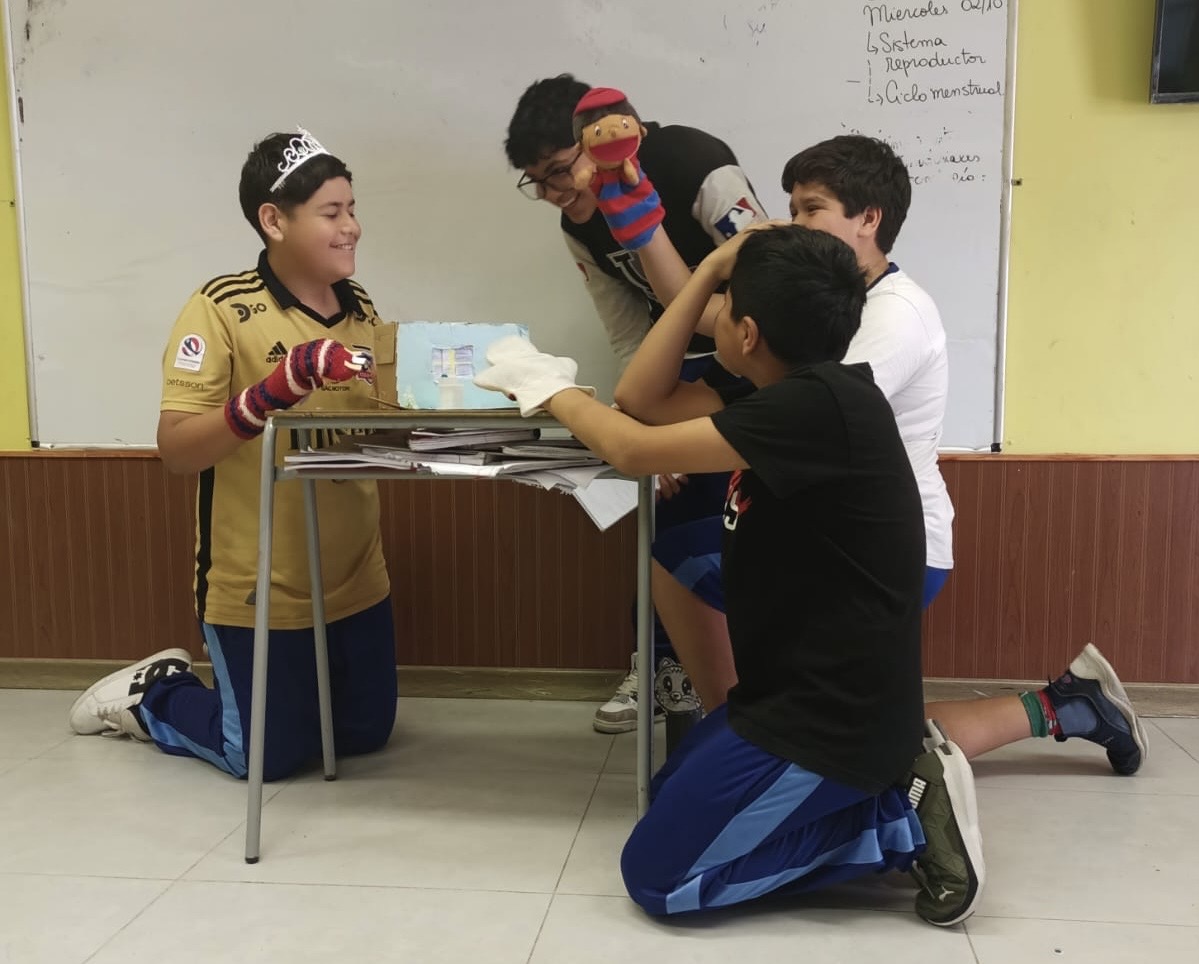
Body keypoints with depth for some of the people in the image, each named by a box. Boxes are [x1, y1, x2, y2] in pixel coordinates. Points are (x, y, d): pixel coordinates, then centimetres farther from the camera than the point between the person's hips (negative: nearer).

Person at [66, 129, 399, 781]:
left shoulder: (361, 309, 3)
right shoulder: (221, 309, -15)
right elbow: (175, 449, -20)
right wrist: (276, 389, -33)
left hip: (355, 580, 6)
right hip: (259, 590, -6)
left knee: (366, 734, 18)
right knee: (271, 757, 7)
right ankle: (148, 694, 34)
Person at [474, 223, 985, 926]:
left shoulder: (822, 402, -25)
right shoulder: (798, 391, 4)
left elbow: (637, 451, -23)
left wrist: (550, 389, -4)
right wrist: (711, 270, 2)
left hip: (835, 714, -10)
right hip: (808, 692, 10)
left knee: (657, 874, 0)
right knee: (668, 803, 24)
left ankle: (904, 816, 0)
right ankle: (893, 791, 13)